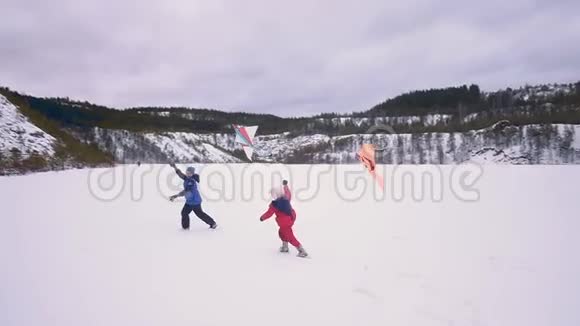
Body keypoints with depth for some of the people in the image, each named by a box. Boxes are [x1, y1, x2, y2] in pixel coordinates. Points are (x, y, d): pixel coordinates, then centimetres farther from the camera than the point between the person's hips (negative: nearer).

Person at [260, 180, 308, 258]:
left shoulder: (274, 205, -21)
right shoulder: (286, 198, -5)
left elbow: (269, 213, -11)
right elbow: (289, 193, 20)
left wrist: (262, 217, 8)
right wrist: (285, 185, 34)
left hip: (285, 222, -8)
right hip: (291, 218, 8)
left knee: (290, 237, -1)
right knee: (281, 232, 29)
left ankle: (302, 251, -5)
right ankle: (285, 247, 41)